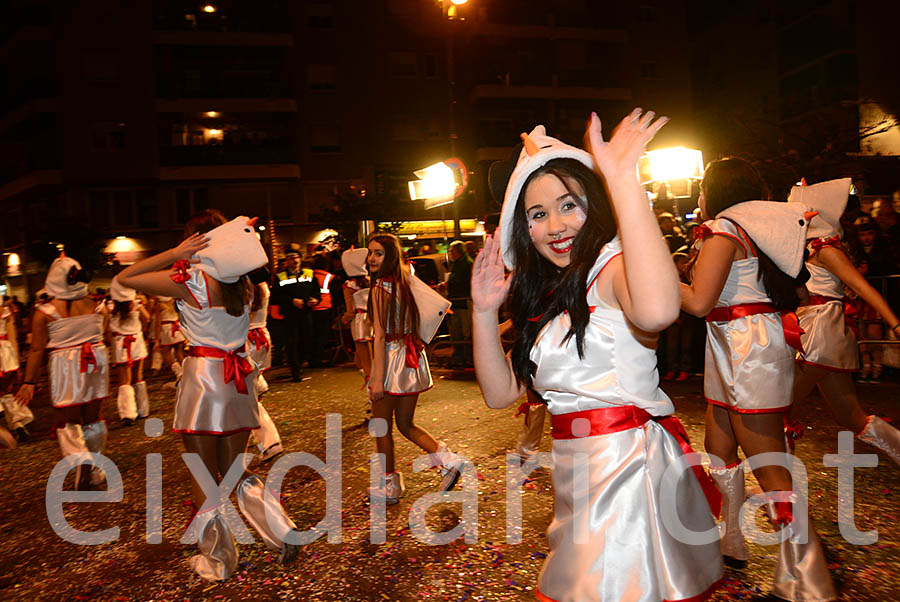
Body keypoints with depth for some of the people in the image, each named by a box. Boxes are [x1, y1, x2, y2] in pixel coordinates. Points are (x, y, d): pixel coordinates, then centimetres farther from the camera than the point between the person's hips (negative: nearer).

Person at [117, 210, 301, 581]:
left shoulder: (190, 280, -11)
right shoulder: (241, 281, 4)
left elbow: (125, 277, -5)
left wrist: (175, 254, -9)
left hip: (204, 376, -6)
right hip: (239, 377, 6)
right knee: (233, 471, 19)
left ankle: (217, 561, 21)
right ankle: (284, 534, 13)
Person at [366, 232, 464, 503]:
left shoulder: (381, 288, -14)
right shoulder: (406, 281, 7)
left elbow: (380, 337, -18)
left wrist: (378, 379, -19)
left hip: (391, 359, -7)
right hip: (412, 359, 8)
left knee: (382, 428, 9)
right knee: (406, 425, 19)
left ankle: (390, 486, 20)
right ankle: (449, 460, 9)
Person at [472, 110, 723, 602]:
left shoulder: (611, 267, -13)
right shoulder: (542, 295, 12)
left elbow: (657, 311, -40)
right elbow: (500, 393, 9)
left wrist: (623, 178, -36)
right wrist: (483, 312, -1)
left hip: (628, 463, -8)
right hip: (575, 474, 8)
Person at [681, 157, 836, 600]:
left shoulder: (723, 229, -11)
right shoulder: (752, 230, 17)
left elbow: (699, 302, -19)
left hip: (747, 347, -10)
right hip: (733, 348, 10)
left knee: (768, 466, -6)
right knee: (719, 451, 17)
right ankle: (728, 544, 30)